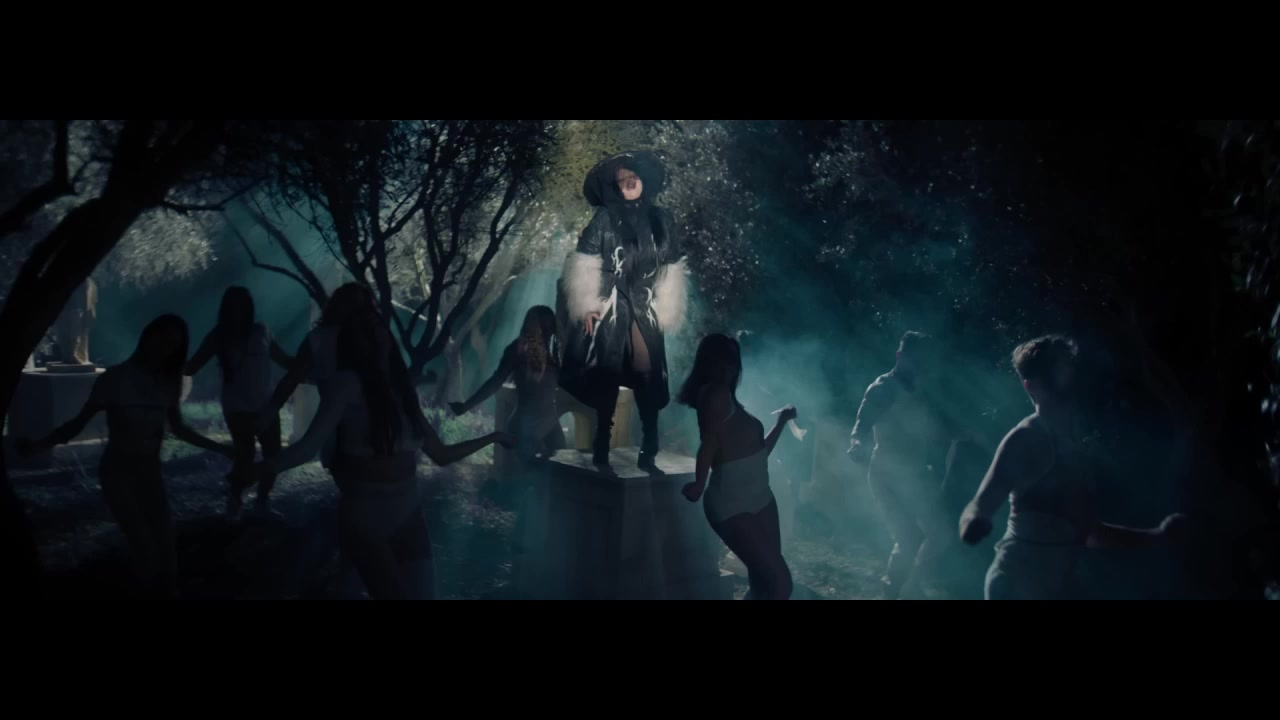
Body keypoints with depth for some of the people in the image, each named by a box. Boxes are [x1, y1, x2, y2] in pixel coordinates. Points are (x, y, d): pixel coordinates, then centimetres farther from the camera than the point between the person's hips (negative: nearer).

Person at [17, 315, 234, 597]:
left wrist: (220, 449, 17)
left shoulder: (167, 382, 2)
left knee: (165, 542, -4)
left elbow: (178, 429, 16)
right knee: (145, 546, -15)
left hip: (149, 471, 5)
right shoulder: (116, 378, -13)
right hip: (118, 472, -4)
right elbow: (79, 422, -13)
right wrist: (39, 445, -28)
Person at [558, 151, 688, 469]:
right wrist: (586, 306, -9)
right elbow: (585, 263, -4)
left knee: (648, 378, -4)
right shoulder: (605, 218, -1)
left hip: (645, 311, 2)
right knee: (607, 378, 2)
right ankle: (601, 449, 9)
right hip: (609, 308, -2)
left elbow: (670, 271, 10)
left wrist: (665, 312, 7)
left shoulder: (661, 219, 7)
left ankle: (648, 452, 2)